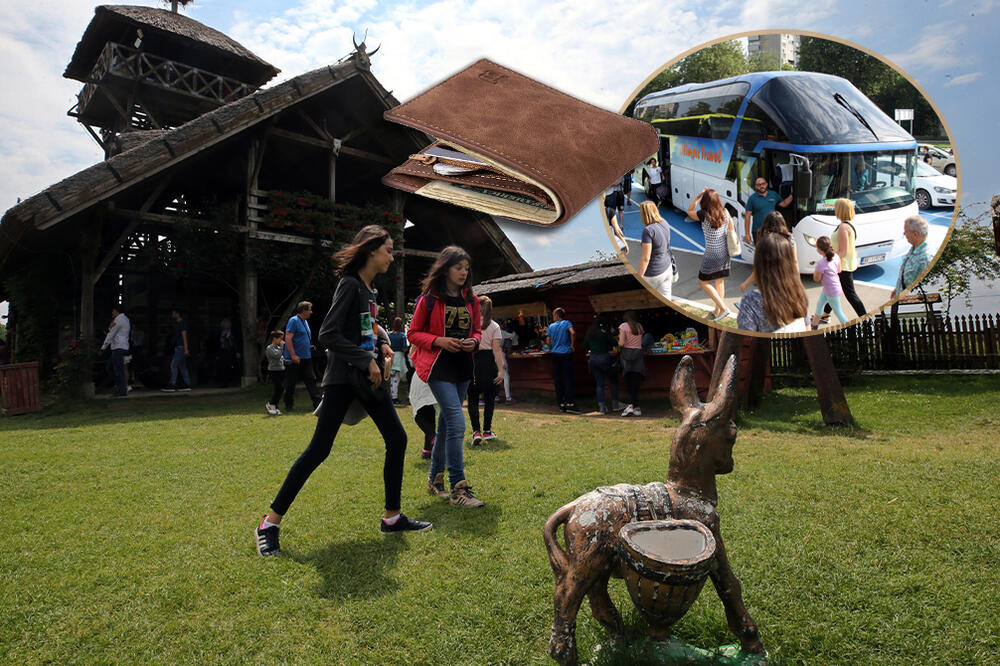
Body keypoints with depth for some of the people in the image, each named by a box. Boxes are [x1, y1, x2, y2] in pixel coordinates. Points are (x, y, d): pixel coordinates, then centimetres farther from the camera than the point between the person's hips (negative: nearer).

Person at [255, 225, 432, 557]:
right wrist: (366, 360, -19)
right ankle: (270, 524, 7)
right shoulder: (350, 285, -13)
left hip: (368, 377, 9)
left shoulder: (371, 288, 13)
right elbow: (328, 335, -19)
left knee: (397, 439, 5)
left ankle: (392, 517, 17)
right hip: (342, 378, -9)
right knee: (318, 450, -7)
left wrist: (384, 342, 7)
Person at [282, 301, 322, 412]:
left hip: (306, 358, 8)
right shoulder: (293, 320, -11)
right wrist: (293, 355, -22)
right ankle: (288, 406, 15)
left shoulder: (305, 321, 15)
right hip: (294, 359, -8)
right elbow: (288, 338, -18)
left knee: (311, 380, 1)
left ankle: (318, 403, -1)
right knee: (290, 383, 3)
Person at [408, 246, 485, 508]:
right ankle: (458, 488, -12)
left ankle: (435, 479, 27)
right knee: (457, 421, -16)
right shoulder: (428, 298, -4)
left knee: (447, 420, 13)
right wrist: (439, 341, -16)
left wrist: (474, 342, -4)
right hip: (438, 367, -6)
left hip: (463, 367, 6)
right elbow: (413, 333, 0)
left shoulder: (471, 299, 10)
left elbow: (476, 330, 19)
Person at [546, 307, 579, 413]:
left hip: (555, 354, 3)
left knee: (558, 380, 6)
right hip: (566, 353, -3)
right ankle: (569, 403, -8)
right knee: (569, 378, -1)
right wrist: (572, 345, -7)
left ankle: (561, 404, 8)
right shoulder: (567, 323, -1)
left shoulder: (551, 326, 6)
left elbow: (548, 341, 4)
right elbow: (573, 333, -19)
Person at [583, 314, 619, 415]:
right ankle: (615, 404, 14)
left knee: (599, 384, 9)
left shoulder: (589, 332, 7)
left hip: (593, 359, 5)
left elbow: (585, 346, 13)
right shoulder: (604, 331, -10)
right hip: (605, 358, -5)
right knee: (613, 381, 12)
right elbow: (615, 343, -12)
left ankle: (601, 407, 4)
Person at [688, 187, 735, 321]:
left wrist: (698, 195, -1)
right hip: (724, 252, 6)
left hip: (712, 254, -6)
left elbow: (689, 211, 1)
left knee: (703, 282, 9)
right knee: (720, 282, 18)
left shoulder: (704, 215, -18)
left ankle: (723, 308, 0)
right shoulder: (725, 213, -3)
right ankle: (717, 311, 30)